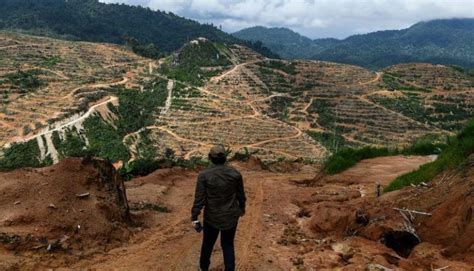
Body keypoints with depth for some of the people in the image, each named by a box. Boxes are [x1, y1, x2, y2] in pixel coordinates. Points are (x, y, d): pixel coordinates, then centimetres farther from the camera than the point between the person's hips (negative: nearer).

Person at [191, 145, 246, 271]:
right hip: (231, 216, 1)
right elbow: (240, 195, 1)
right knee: (228, 244, 19)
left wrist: (194, 218, -5)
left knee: (208, 243, 23)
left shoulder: (204, 175, -17)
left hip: (212, 217, -1)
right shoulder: (235, 173, -10)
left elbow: (199, 199, -15)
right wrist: (242, 208, 20)